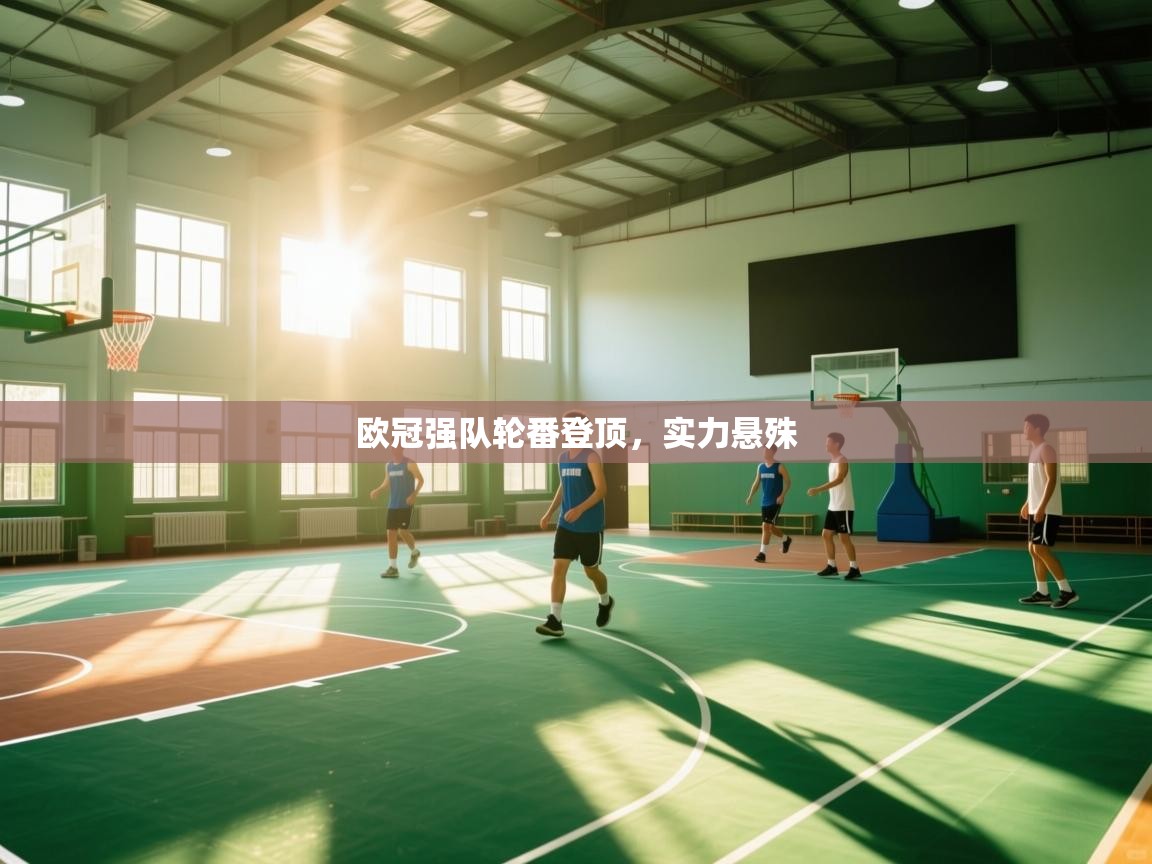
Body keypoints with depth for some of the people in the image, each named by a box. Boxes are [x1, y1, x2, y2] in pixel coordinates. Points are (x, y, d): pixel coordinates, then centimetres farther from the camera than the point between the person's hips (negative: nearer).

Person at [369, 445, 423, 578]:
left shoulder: (409, 464, -9)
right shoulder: (388, 466, 10)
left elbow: (421, 480, -8)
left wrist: (414, 495, -22)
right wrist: (377, 491, -1)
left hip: (406, 504, -6)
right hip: (392, 505, 6)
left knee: (402, 531, -10)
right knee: (391, 534, 6)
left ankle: (414, 552, 16)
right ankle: (392, 568, 15)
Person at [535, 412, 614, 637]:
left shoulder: (591, 457, -12)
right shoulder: (562, 457, 9)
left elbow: (601, 489, -20)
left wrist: (580, 509, -32)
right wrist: (550, 512, 11)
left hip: (590, 526, -5)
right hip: (566, 525, 5)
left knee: (591, 571, 10)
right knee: (558, 568, -8)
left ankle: (606, 602, 40)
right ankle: (555, 621, -9)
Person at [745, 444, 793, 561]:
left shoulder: (779, 467, -8)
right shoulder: (760, 467, 7)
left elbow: (788, 482, -7)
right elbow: (757, 482, 15)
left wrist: (782, 495, -19)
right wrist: (750, 496, 6)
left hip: (775, 502, -6)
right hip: (764, 502, 6)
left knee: (766, 526, -14)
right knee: (768, 527, 14)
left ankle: (763, 553, -9)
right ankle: (786, 539, 41)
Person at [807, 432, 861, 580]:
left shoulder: (842, 460, -15)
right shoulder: (832, 461, 13)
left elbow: (839, 480, -31)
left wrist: (818, 489, -39)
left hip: (844, 507, -9)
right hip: (833, 506, 9)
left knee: (844, 537, -6)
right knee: (826, 534, 9)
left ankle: (854, 568, 4)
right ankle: (832, 567, 17)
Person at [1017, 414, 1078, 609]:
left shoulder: (1046, 449, -13)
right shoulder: (1035, 451, 15)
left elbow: (1051, 480, -20)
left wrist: (1042, 506, -25)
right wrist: (1028, 503, 23)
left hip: (1047, 510, -10)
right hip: (1036, 509, 10)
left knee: (1041, 549, -11)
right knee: (1033, 549, 9)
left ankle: (1067, 591, -4)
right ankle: (1042, 593, 14)